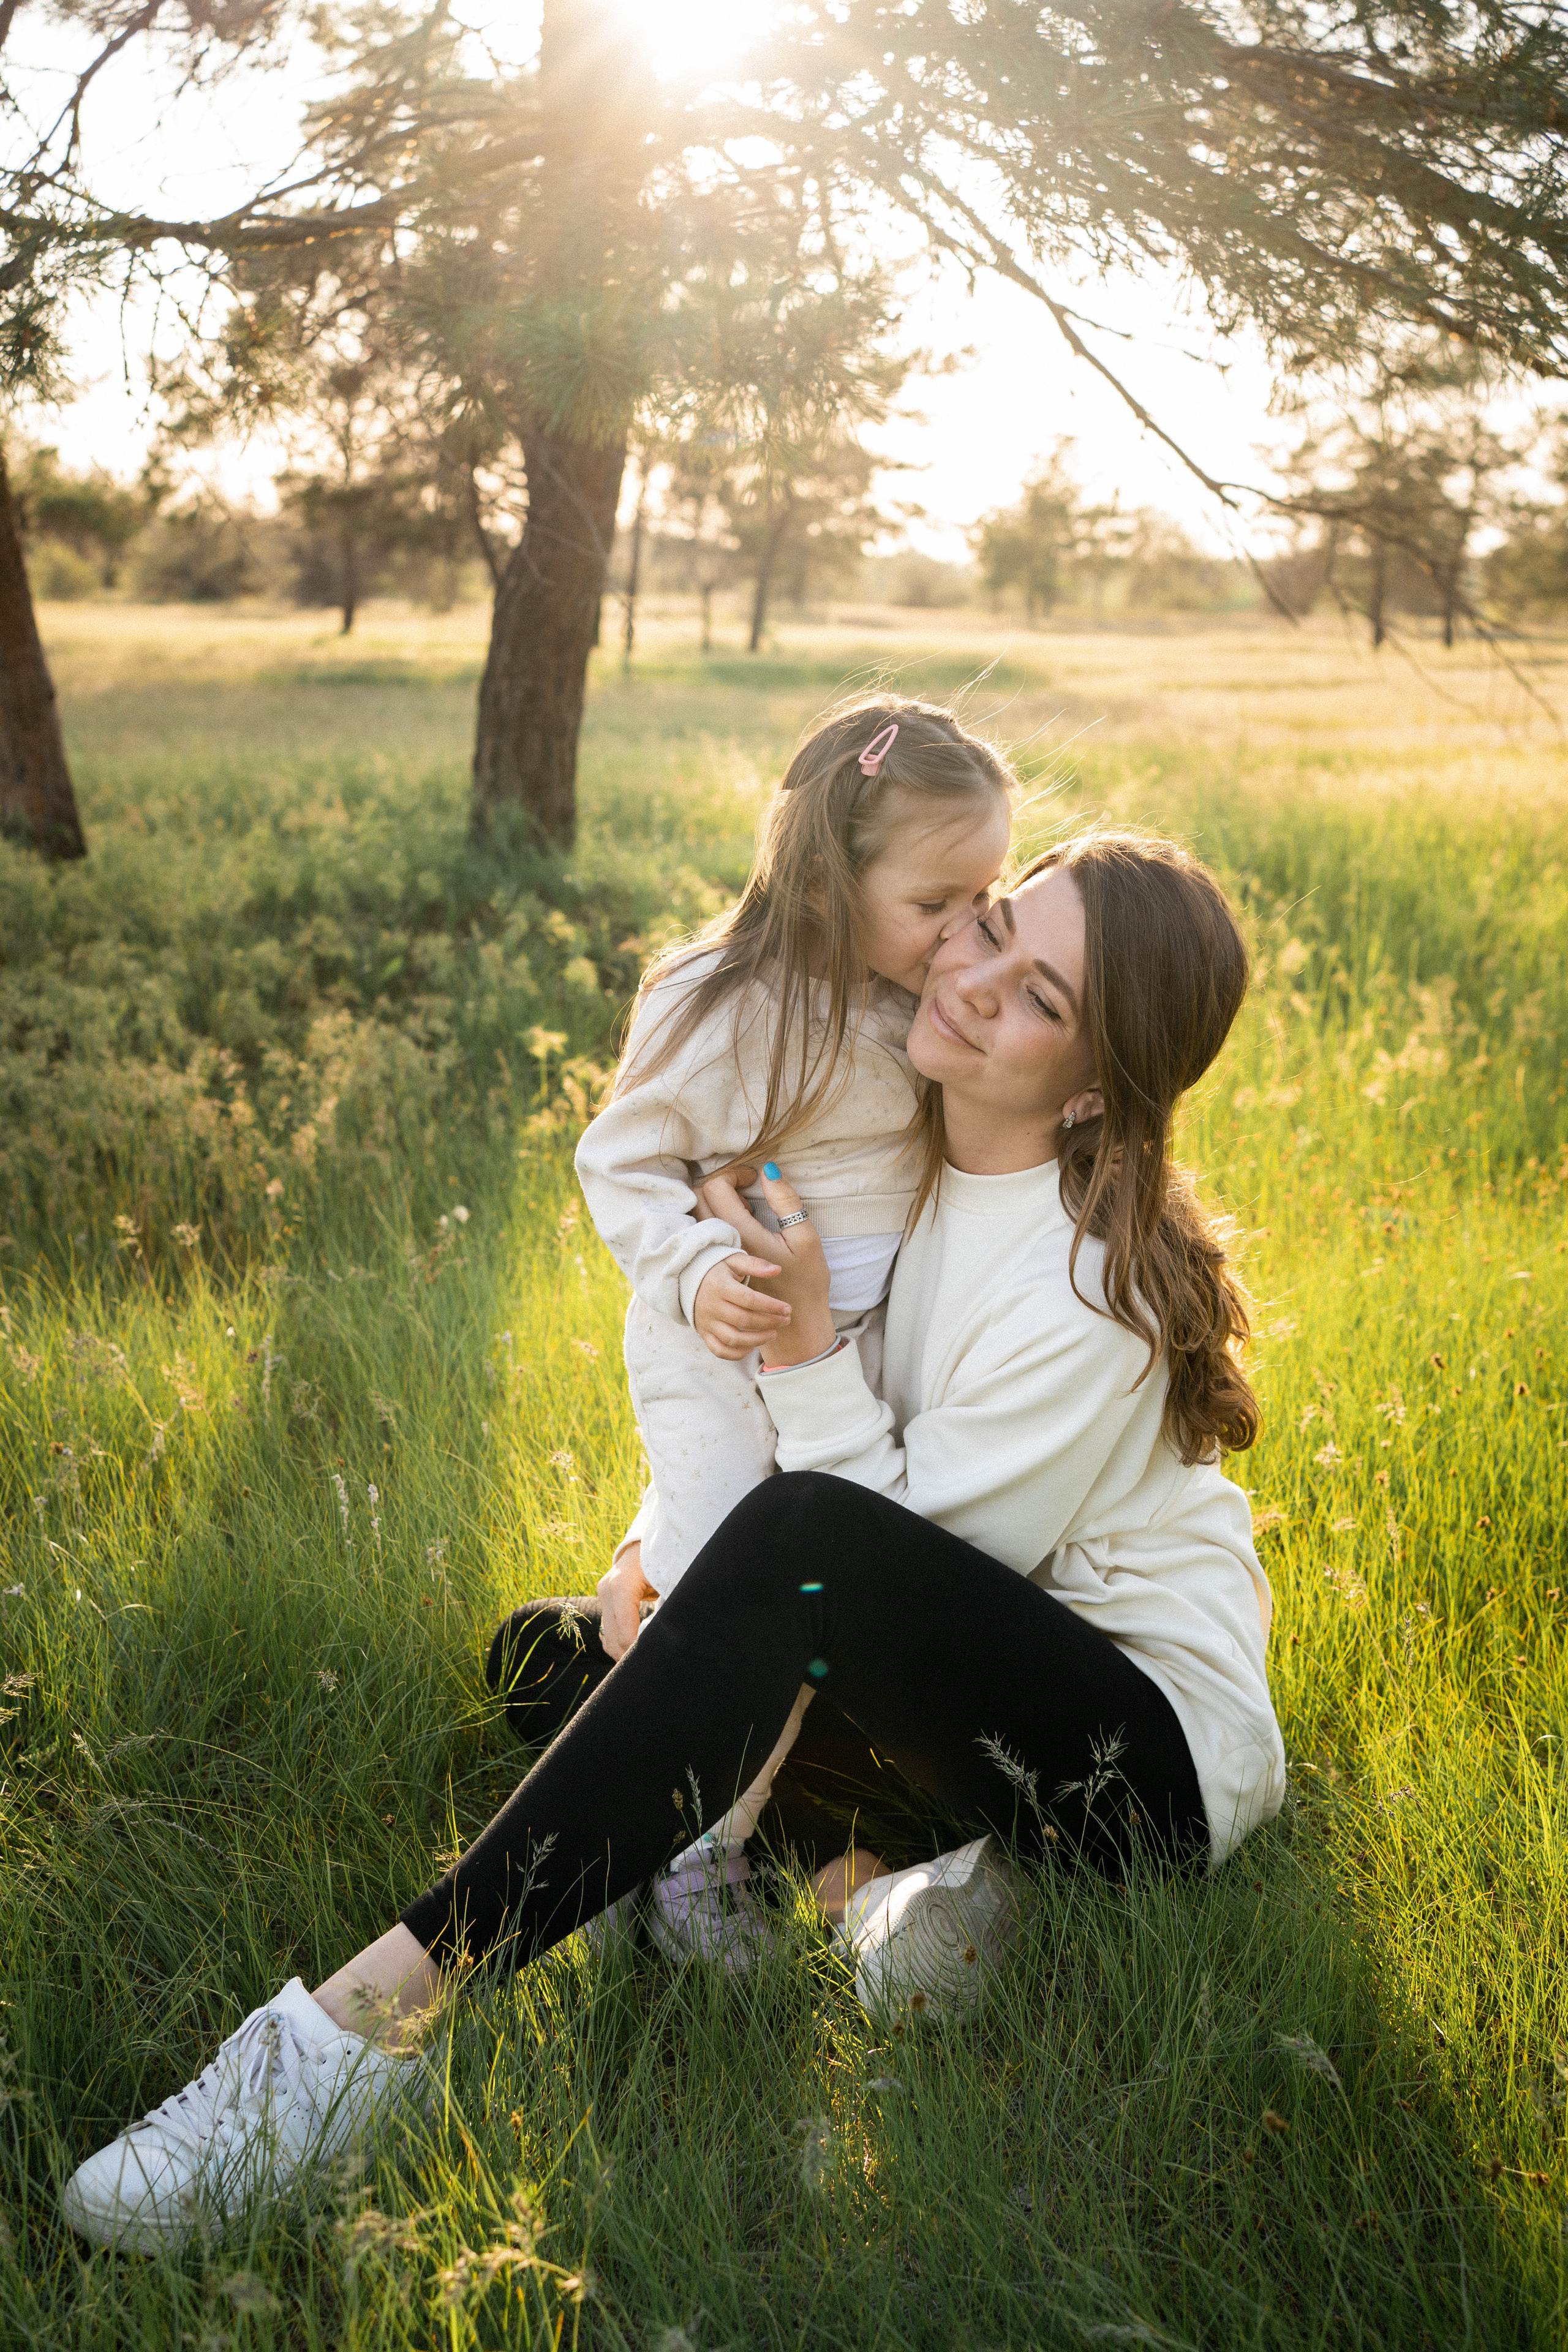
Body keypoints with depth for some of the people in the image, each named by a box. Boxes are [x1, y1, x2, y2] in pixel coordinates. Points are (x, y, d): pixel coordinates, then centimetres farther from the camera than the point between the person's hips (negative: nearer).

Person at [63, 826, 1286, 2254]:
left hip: (1157, 1755, -8)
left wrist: (804, 1344, -25)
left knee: (806, 1543, -37)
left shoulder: (1095, 1290, -23)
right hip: (972, 1692, 9)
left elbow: (906, 1549, -20)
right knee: (548, 1655, 2)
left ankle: (378, 2008, -39)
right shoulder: (919, 1157, 1)